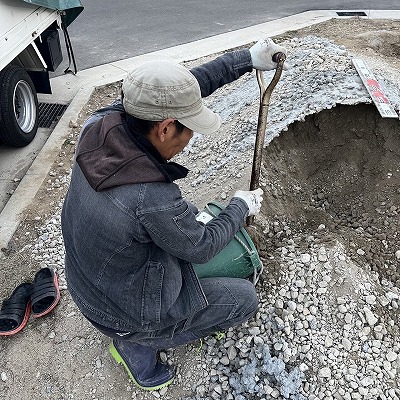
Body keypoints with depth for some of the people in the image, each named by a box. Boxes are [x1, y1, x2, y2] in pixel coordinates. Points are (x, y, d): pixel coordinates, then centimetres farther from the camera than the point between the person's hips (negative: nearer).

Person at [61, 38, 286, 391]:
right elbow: (202, 248, -18)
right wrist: (241, 208, -2)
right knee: (246, 298, 8)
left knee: (187, 216, 22)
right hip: (127, 315, -7)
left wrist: (247, 58, -7)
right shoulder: (153, 202, -39)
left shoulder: (100, 124, -20)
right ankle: (138, 345, 10)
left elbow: (188, 85, -11)